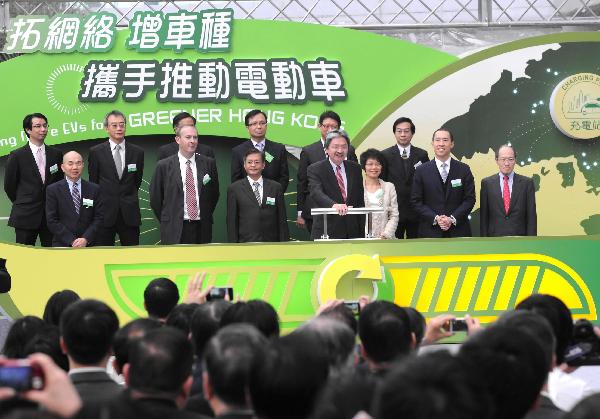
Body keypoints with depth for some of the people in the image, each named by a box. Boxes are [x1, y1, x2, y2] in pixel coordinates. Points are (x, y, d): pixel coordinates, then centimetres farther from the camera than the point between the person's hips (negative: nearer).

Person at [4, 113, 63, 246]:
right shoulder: (17, 156, -3)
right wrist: (22, 204, 10)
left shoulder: (56, 154, 7)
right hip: (25, 216, -3)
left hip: (51, 215, 3)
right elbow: (9, 185, 3)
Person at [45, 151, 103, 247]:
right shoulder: (53, 190, 2)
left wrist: (86, 239, -9)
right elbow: (52, 221, -2)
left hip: (88, 244, 2)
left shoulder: (94, 189, 8)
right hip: (62, 245, -2)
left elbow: (98, 217, 5)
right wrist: (72, 241, -11)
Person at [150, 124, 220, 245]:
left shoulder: (208, 163, 6)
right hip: (174, 230, -2)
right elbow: (155, 198, 5)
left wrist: (206, 216, 11)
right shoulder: (164, 166, 0)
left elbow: (214, 194, 15)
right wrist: (166, 222, 6)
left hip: (202, 229, 2)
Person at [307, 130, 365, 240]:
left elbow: (360, 200, 14)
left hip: (352, 231, 4)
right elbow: (316, 193, -21)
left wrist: (362, 231, 9)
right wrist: (334, 205, -40)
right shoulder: (315, 169, -3)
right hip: (326, 232, -4)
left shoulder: (355, 168, 11)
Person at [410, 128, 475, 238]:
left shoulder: (463, 170, 6)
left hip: (458, 231, 1)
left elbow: (470, 199, 3)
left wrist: (453, 219, -11)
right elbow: (416, 201, 2)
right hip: (430, 232, -1)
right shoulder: (422, 171, 4)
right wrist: (435, 218, -11)